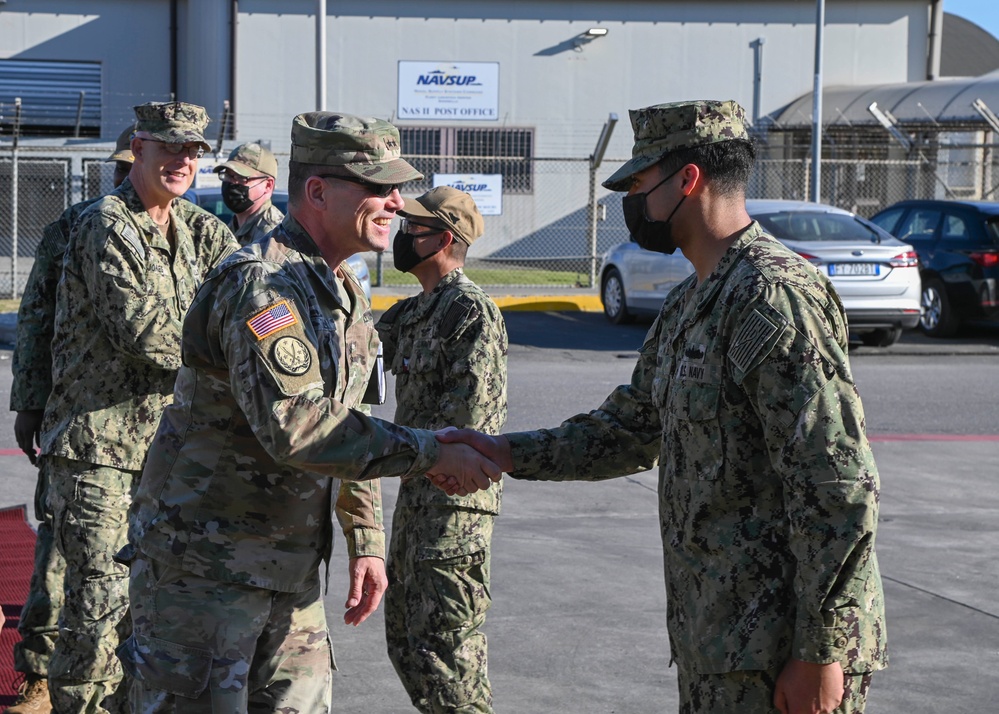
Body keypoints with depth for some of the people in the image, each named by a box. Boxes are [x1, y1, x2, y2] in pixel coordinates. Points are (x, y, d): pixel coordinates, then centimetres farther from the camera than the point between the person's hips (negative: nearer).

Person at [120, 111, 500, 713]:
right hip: (203, 567, -9)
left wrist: (367, 540, 16)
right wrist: (432, 453, -26)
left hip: (291, 569, 9)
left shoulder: (346, 292, 12)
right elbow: (297, 429, -31)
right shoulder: (261, 285, -20)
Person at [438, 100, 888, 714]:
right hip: (713, 640, 10)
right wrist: (507, 454, 14)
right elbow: (632, 428, 24)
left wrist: (821, 652, -22)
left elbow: (840, 489, -22)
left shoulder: (778, 297, -18)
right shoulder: (690, 303, 15)